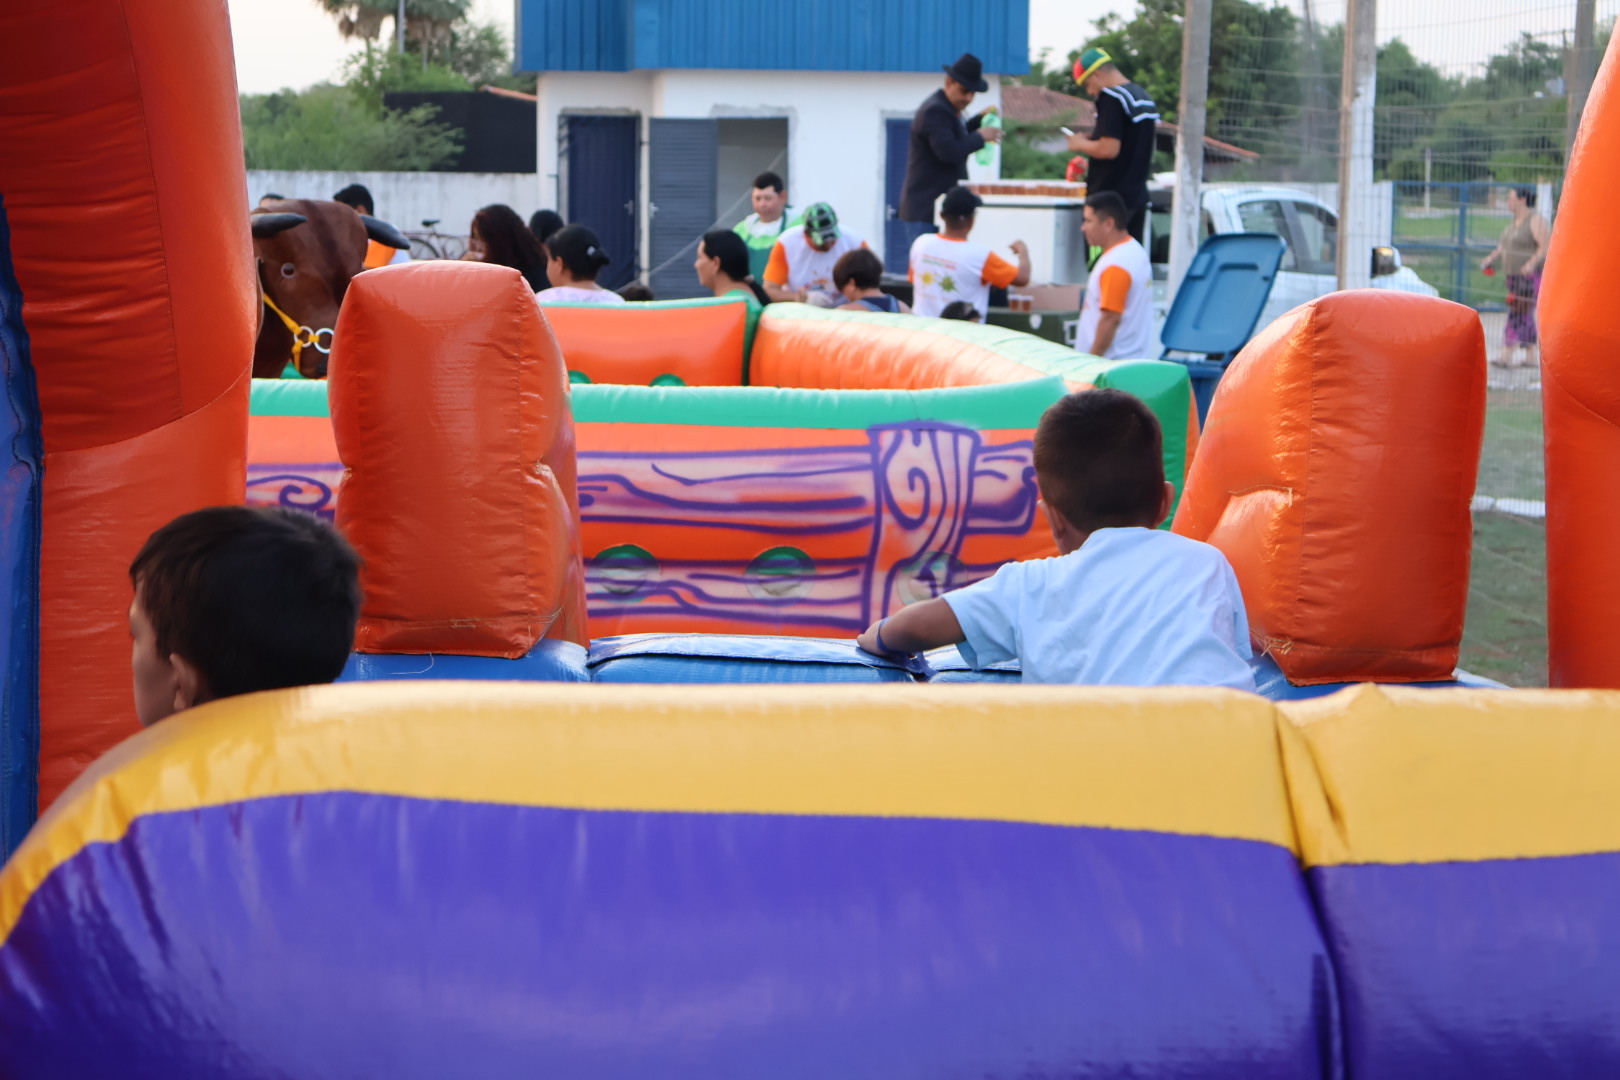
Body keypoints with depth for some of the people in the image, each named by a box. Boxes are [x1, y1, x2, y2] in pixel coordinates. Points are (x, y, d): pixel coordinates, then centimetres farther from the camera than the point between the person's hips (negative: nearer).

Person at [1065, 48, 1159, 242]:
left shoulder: (1111, 98, -14)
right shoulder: (1145, 97, 14)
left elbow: (1109, 149, -22)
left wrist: (1081, 144, -5)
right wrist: (1094, 139, 17)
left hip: (1110, 198, -9)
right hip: (1138, 195, 9)